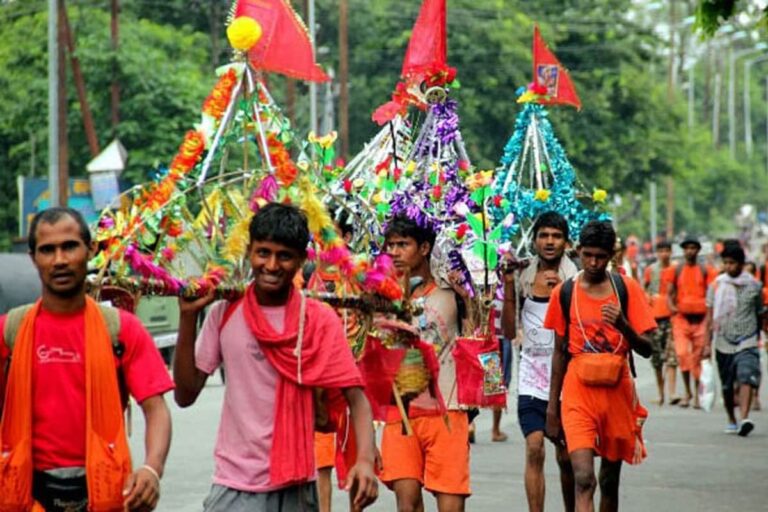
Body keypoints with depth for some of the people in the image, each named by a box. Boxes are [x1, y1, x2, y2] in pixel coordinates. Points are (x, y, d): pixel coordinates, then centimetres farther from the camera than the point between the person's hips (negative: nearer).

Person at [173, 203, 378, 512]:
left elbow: (355, 397, -6)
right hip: (235, 486, 0)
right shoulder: (225, 313, 1)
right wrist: (188, 317, -8)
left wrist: (365, 459, -23)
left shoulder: (320, 321, -2)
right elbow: (186, 395, 0)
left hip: (295, 486, 0)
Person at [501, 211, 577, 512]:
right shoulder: (524, 279, 5)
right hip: (531, 377, 1)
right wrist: (508, 287, -4)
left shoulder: (574, 279, -2)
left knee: (565, 457, 7)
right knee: (534, 450, -11)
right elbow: (510, 332, 4)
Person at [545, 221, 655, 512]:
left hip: (617, 390, 1)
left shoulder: (627, 288, 0)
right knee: (583, 479, -16)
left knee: (610, 480, 12)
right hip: (578, 392, -1)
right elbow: (560, 351, 11)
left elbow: (646, 349, -2)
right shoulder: (564, 292, 3)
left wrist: (623, 325, -22)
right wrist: (552, 404, 11)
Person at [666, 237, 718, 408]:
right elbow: (670, 293, 8)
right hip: (681, 317, 0)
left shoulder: (705, 270, 4)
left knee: (698, 357, 4)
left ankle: (697, 395, 14)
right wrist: (671, 306, -12)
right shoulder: (677, 270, 7)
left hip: (700, 318, 0)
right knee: (681, 353, -14)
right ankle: (688, 392, 0)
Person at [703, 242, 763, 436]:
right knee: (727, 385, 10)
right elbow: (710, 316, 5)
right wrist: (707, 343, 1)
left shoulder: (754, 285, 2)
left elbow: (759, 314, 13)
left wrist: (758, 337, 17)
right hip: (723, 343, 2)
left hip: (747, 342, -2)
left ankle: (744, 419, -30)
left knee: (747, 378, -21)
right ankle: (731, 420, 27)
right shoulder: (717, 285, 3)